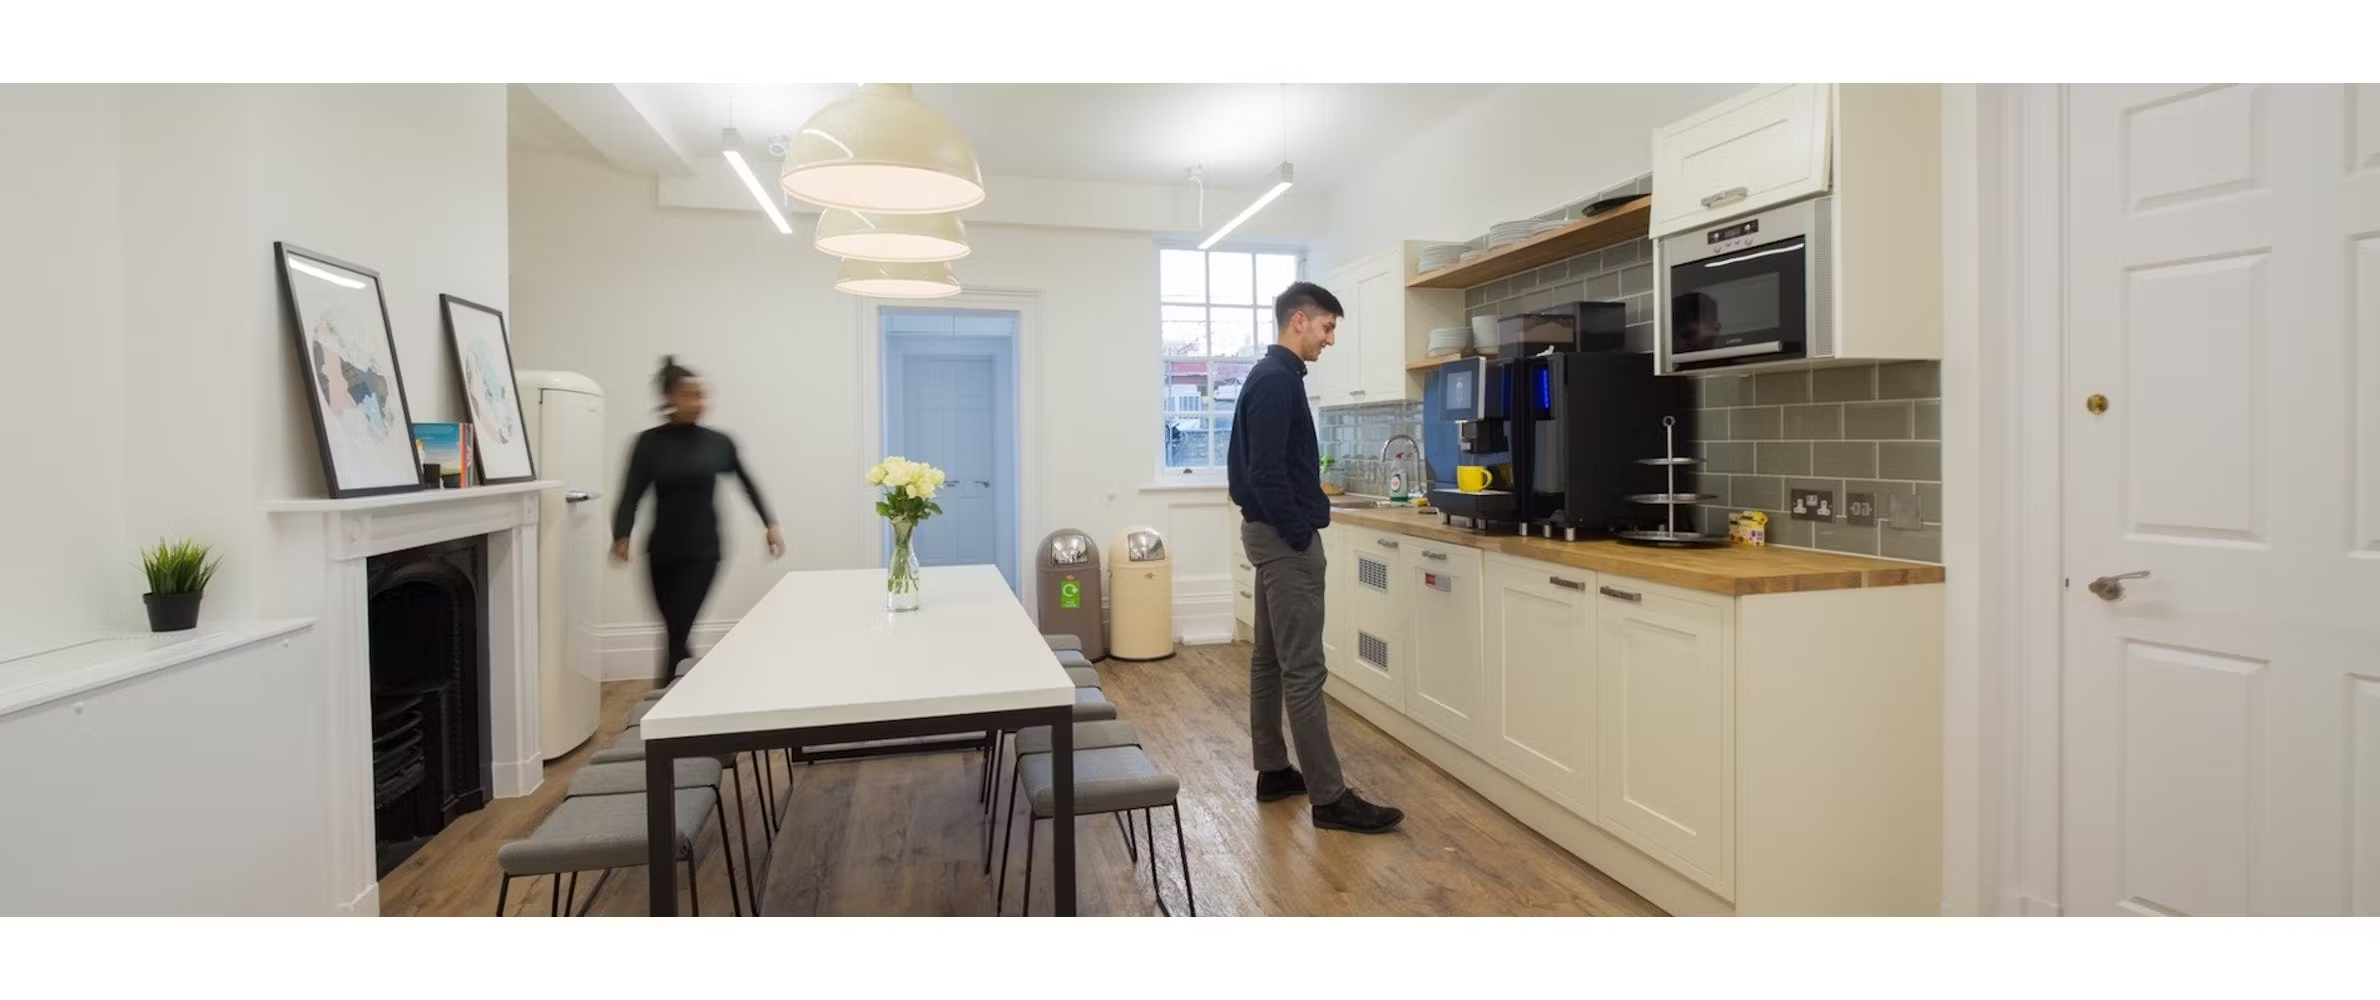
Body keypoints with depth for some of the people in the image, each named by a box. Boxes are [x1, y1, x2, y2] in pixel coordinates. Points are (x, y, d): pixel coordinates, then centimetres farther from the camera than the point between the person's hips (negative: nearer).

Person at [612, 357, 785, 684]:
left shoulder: (719, 443, 1)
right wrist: (622, 536, -24)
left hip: (702, 551, -1)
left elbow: (747, 484, 14)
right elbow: (631, 495, -7)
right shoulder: (650, 442, -1)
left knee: (677, 635, -9)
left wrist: (770, 524, 9)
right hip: (662, 552, 2)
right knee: (676, 634, 11)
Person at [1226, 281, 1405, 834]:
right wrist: (1300, 535, -17)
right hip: (1284, 539, -11)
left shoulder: (1270, 375, 16)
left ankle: (1273, 772, 24)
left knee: (1270, 659, 14)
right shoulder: (1278, 379, -16)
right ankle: (1329, 797, -1)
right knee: (1303, 670, -7)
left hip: (1272, 534, 11)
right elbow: (1267, 471, -24)